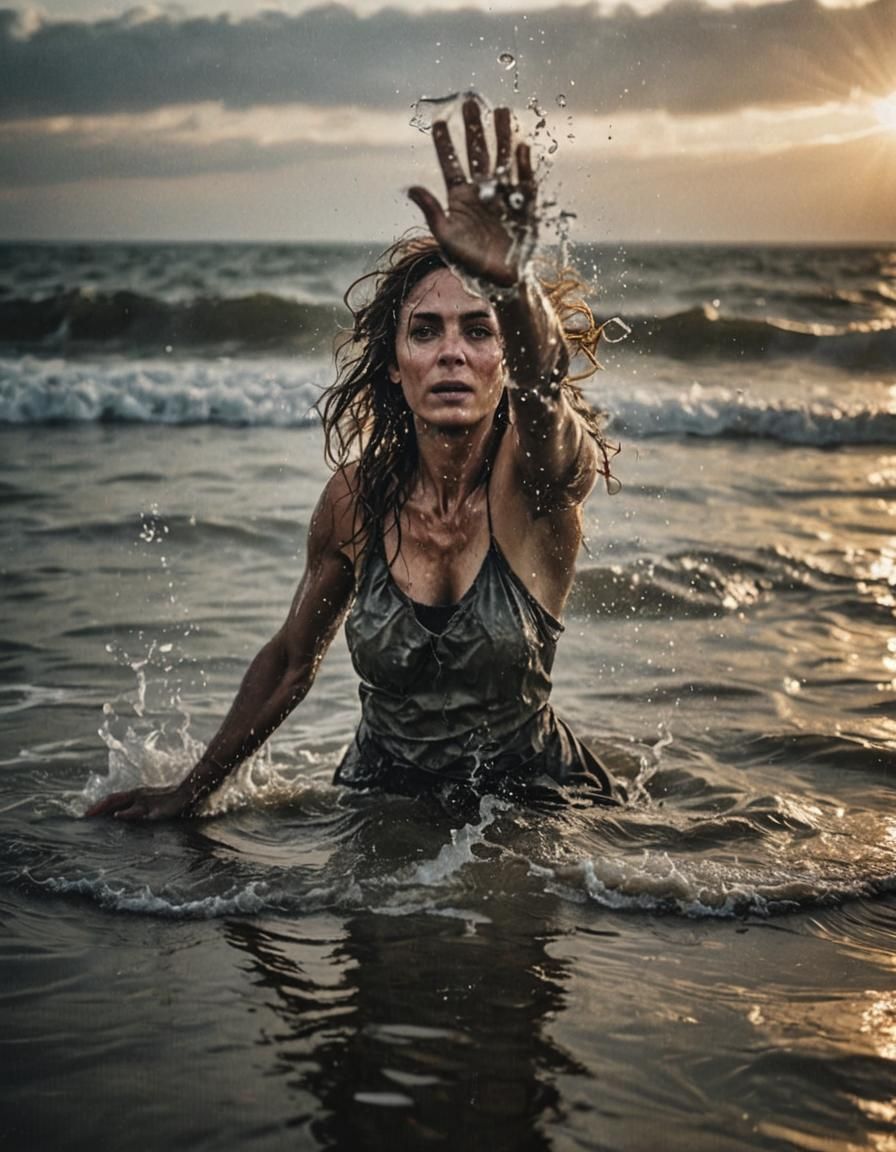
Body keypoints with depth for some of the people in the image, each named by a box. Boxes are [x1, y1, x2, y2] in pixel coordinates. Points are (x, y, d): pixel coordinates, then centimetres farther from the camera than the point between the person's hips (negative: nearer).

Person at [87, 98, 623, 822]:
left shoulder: (537, 478, -17)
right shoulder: (359, 495, -8)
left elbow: (544, 383, -44)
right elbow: (290, 662, 8)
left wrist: (514, 283, -66)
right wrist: (191, 794, 15)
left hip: (529, 799, -2)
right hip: (381, 794, 2)